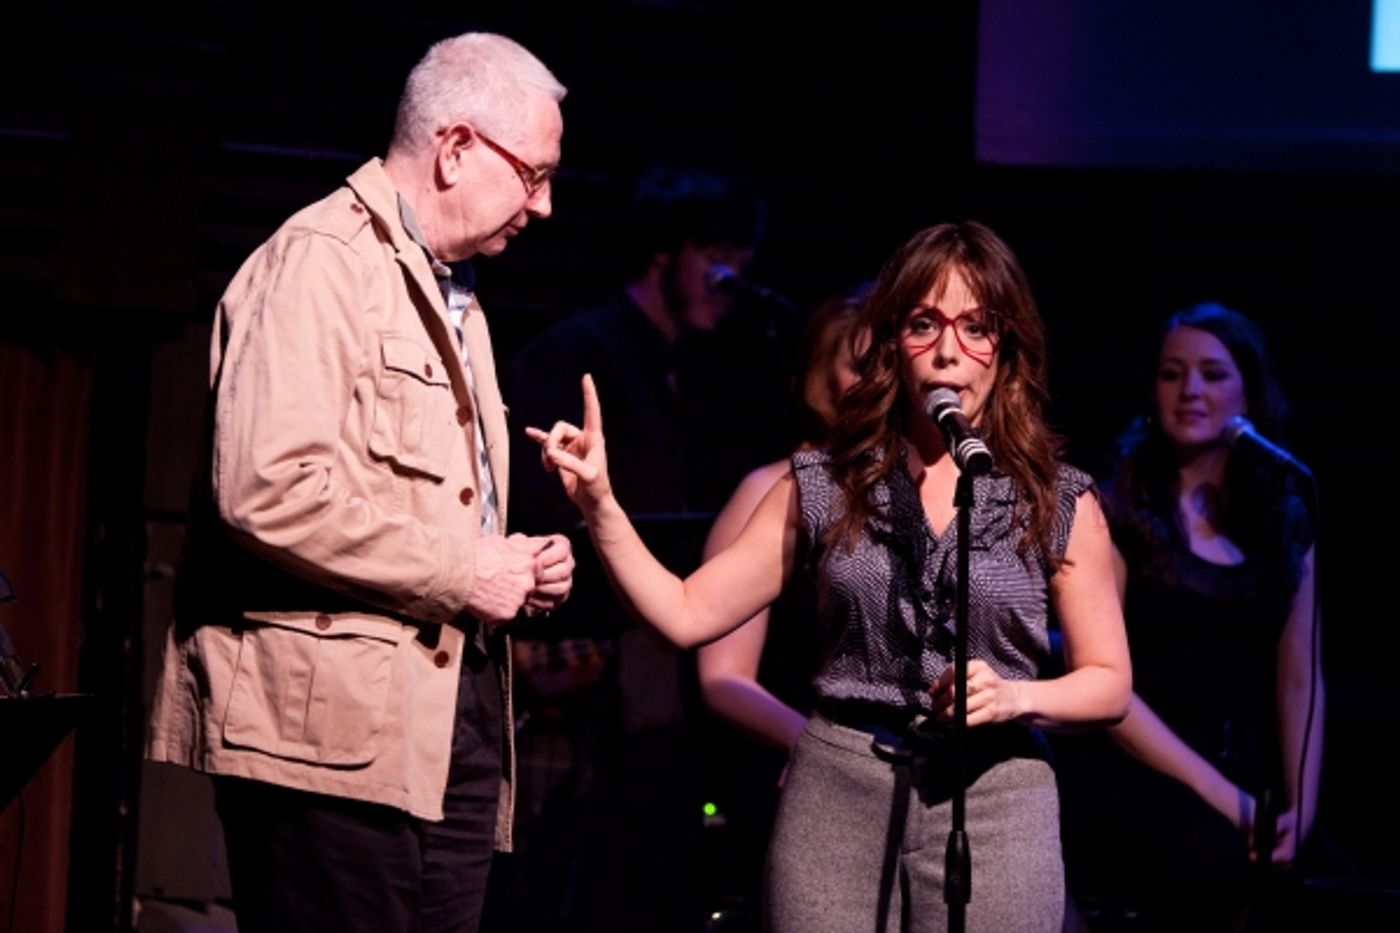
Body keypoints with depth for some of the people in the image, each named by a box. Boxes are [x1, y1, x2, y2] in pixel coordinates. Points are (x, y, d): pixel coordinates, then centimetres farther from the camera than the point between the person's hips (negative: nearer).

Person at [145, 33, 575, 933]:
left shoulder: (449, 291, 21)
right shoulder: (324, 259, -9)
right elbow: (268, 488, -22)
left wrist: (514, 567, 10)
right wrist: (462, 573, -15)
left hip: (450, 725, 9)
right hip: (339, 725, -9)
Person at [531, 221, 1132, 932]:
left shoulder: (1059, 502, 3)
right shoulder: (824, 487, 6)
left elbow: (1110, 684, 6)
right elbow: (687, 615, 3)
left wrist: (1015, 696, -14)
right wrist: (598, 502, -8)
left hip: (992, 801, -1)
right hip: (834, 793, 1)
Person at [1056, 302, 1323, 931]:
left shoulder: (1286, 521, 14)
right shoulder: (1114, 511, 0)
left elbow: (1300, 681, 12)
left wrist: (1301, 806, -6)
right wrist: (1228, 803, -15)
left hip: (1246, 769, 4)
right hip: (1131, 773, -4)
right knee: (1211, 855, -36)